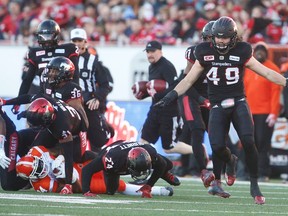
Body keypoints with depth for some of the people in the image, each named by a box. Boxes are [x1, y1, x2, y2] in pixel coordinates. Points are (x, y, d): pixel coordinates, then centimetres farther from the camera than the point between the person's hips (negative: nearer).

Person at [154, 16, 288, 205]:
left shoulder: (241, 53, -2)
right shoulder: (205, 54, 2)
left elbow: (267, 73, 3)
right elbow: (188, 80, 8)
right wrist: (172, 96, -4)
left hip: (238, 103, -1)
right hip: (218, 106, 1)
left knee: (248, 141, -21)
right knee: (217, 147, -15)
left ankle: (254, 185, -7)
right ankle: (230, 161, 24)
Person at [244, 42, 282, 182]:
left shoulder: (273, 69, 0)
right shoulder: (248, 69, 15)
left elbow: (276, 92, -6)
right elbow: (244, 90, 16)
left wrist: (274, 113, -13)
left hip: (265, 113, -5)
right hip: (249, 113, 5)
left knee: (263, 143, -8)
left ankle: (263, 174, -6)